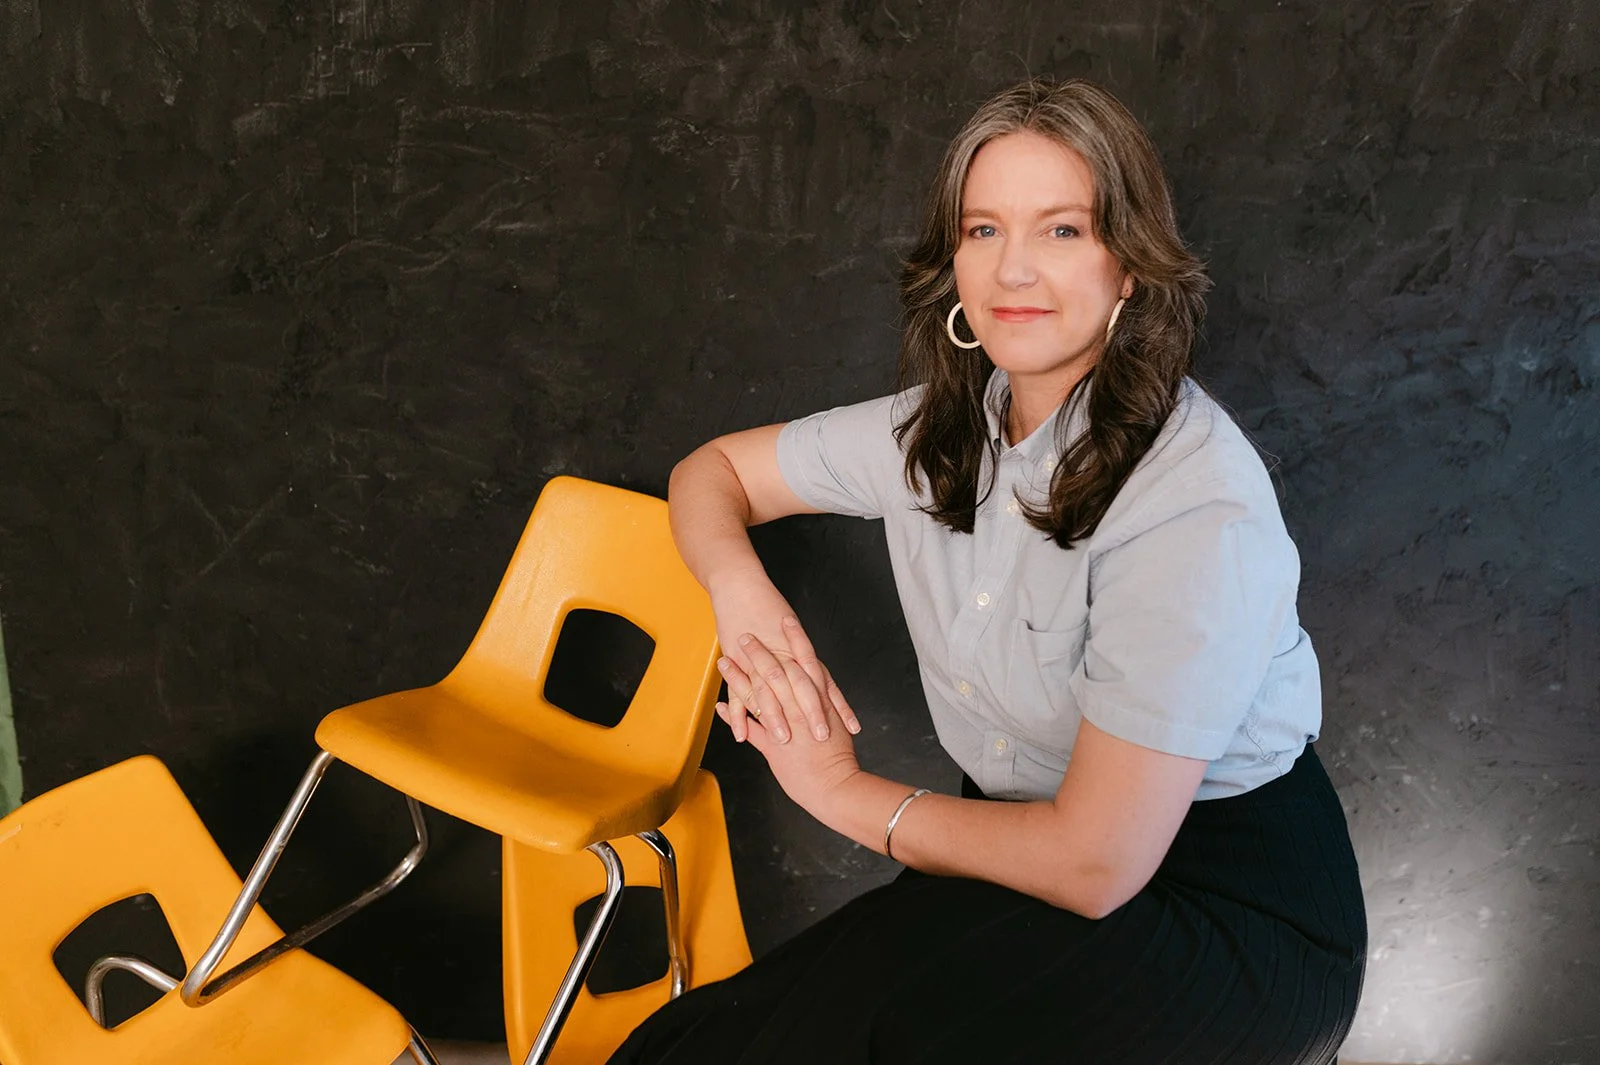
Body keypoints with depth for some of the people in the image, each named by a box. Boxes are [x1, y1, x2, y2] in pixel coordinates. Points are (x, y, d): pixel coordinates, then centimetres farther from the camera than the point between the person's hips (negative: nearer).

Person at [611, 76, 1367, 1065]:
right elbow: (713, 469, 11)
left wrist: (846, 792, -11)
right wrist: (744, 597, -11)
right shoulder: (939, 430, -3)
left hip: (1231, 900, -5)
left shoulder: (1196, 505, -25)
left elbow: (1096, 865, -24)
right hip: (1032, 852, 5)